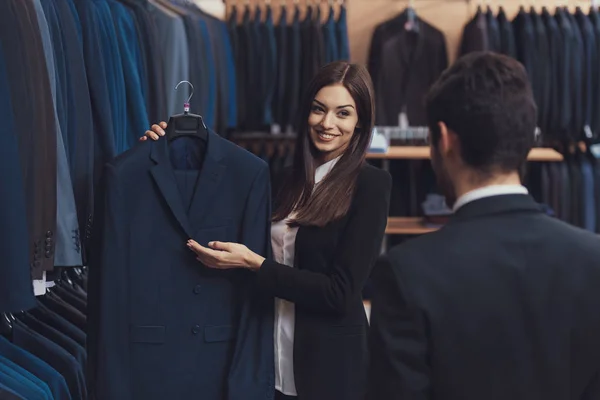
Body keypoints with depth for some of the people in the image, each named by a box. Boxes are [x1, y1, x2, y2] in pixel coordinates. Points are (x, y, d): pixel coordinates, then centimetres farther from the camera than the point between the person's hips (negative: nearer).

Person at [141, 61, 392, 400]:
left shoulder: (371, 185, -11)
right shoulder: (290, 180, 7)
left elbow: (341, 293, -16)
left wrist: (253, 263, -18)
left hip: (330, 364, -5)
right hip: (272, 361, 6)